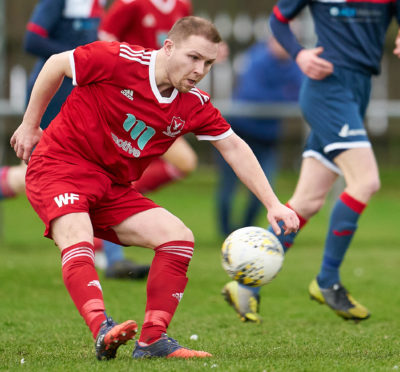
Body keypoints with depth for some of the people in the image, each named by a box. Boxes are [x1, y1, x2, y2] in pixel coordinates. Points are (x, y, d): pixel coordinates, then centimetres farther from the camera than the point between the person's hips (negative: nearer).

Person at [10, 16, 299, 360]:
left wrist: (273, 204, -3)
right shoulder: (118, 60, -18)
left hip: (113, 188, 7)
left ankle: (152, 340, -9)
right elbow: (56, 64, -5)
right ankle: (102, 331, -50)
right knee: (77, 240, -33)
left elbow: (234, 148, 5)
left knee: (179, 237, -7)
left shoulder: (194, 105, -1)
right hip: (59, 165, -6)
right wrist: (30, 126, 2)